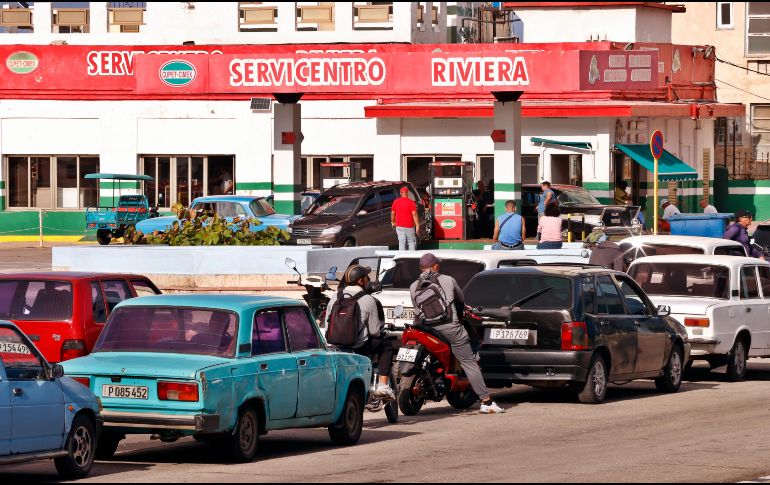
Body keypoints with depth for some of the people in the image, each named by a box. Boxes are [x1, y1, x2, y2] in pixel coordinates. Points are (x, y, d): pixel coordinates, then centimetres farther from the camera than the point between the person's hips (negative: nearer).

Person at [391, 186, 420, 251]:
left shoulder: (395, 202, 2)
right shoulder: (411, 202, -9)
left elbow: (392, 213, 10)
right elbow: (414, 214, -12)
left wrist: (393, 222, 26)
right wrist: (417, 225, -9)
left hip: (399, 226, 2)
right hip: (409, 226, -2)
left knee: (401, 243, 2)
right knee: (411, 242, 10)